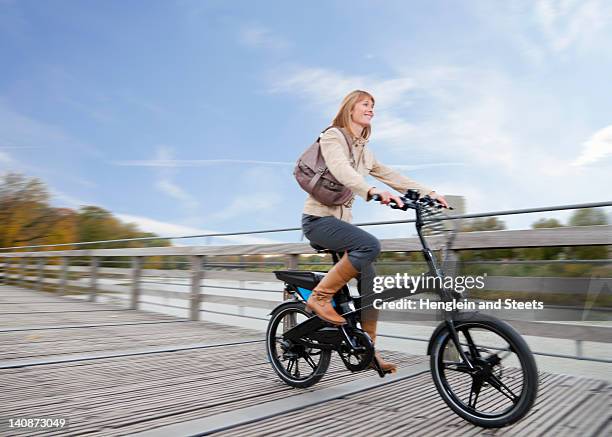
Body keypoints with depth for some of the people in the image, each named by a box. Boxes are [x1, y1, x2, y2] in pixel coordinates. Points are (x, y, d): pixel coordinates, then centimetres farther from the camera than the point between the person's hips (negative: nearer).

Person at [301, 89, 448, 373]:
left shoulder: (364, 150, 17)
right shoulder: (332, 137, -7)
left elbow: (391, 176, 11)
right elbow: (341, 171, -27)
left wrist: (428, 192, 0)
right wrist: (373, 192, -44)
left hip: (342, 220, 7)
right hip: (318, 218, -7)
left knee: (370, 281, -2)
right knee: (369, 245, -31)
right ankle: (320, 297, -17)